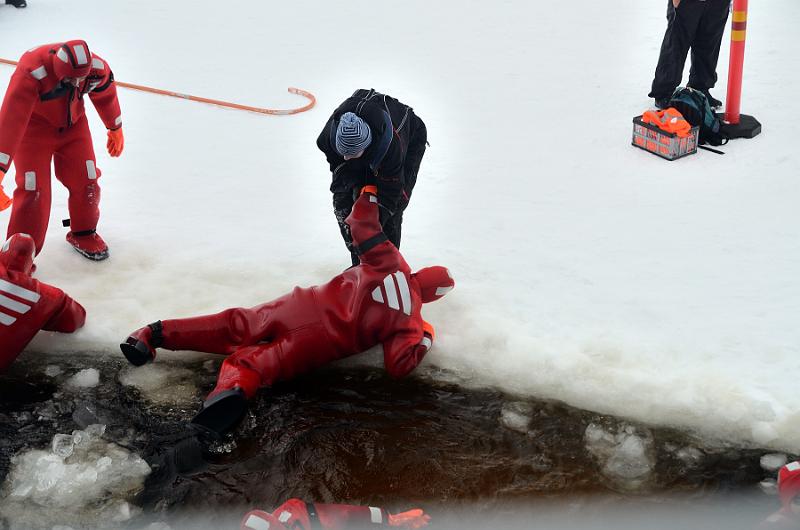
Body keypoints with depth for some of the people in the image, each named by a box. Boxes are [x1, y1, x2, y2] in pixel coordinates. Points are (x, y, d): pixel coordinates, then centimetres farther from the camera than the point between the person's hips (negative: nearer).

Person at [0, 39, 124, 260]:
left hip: (73, 125, 4)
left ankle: (84, 234, 30)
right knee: (33, 189, -11)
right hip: (33, 127, -4)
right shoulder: (31, 71, -39)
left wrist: (115, 129, 17)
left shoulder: (97, 69, -24)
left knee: (86, 181, 3)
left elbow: (106, 96, 0)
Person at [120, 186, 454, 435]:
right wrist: (425, 339, 12)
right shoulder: (410, 321, 2)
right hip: (325, 341, -4)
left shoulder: (389, 263, 10)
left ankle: (157, 333, -1)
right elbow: (398, 367, -4)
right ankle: (237, 385, -53)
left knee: (237, 325, 7)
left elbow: (361, 228, 14)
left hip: (310, 304, 4)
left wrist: (367, 196, 32)